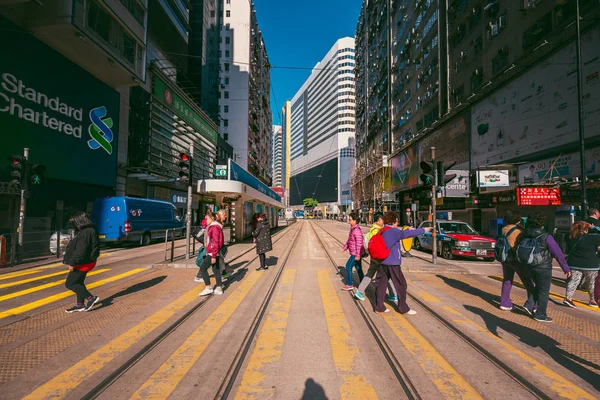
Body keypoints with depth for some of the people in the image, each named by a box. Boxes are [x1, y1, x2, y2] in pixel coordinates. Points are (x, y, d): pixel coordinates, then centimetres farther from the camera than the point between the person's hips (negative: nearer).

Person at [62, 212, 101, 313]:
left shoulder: (85, 233, -23)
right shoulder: (90, 231, 10)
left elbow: (81, 250, -26)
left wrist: (72, 263, -20)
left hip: (82, 263, -10)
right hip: (84, 262, 10)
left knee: (70, 284, -2)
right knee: (78, 283, 19)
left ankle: (91, 298, -1)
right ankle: (80, 305, 29)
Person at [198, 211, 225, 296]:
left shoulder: (215, 227, -17)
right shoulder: (211, 226, 16)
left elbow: (216, 243, -21)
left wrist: (214, 256, -21)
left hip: (213, 253, -10)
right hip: (212, 252, 10)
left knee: (203, 268, -5)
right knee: (216, 269, 12)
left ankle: (208, 288, 0)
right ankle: (219, 288, 18)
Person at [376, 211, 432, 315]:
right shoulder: (393, 231, -14)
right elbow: (407, 234, -21)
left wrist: (407, 230, 18)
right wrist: (424, 230, -13)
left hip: (382, 261, 8)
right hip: (392, 262, -8)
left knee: (381, 284, 10)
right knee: (401, 285, 7)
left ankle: (379, 307, 14)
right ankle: (403, 308, 16)